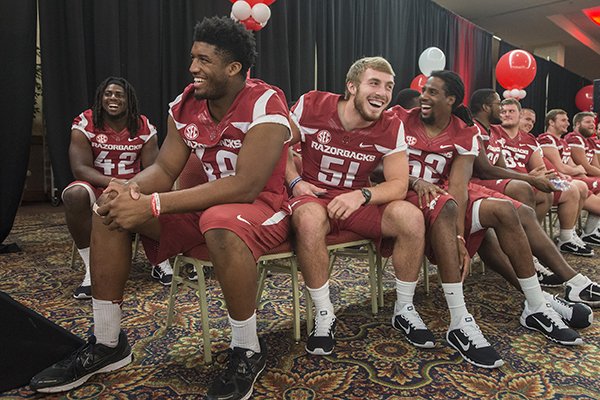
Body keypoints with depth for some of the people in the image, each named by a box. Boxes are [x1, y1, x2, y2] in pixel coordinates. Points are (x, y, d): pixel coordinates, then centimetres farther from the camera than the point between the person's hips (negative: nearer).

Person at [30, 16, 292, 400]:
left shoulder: (265, 104, -20)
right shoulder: (187, 103, 1)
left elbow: (245, 186, -30)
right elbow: (164, 170, 2)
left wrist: (153, 206, -33)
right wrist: (132, 188, -23)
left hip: (263, 207, -6)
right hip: (210, 203, 7)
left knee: (221, 223, -41)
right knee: (111, 207, -5)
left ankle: (248, 351, -16)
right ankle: (107, 344, 4)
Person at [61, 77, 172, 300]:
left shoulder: (144, 127, -3)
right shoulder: (84, 124, -9)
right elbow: (80, 169, -16)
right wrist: (114, 183, -32)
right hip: (97, 186, -1)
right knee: (74, 194, -35)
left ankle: (161, 261, -5)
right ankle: (91, 269, -22)